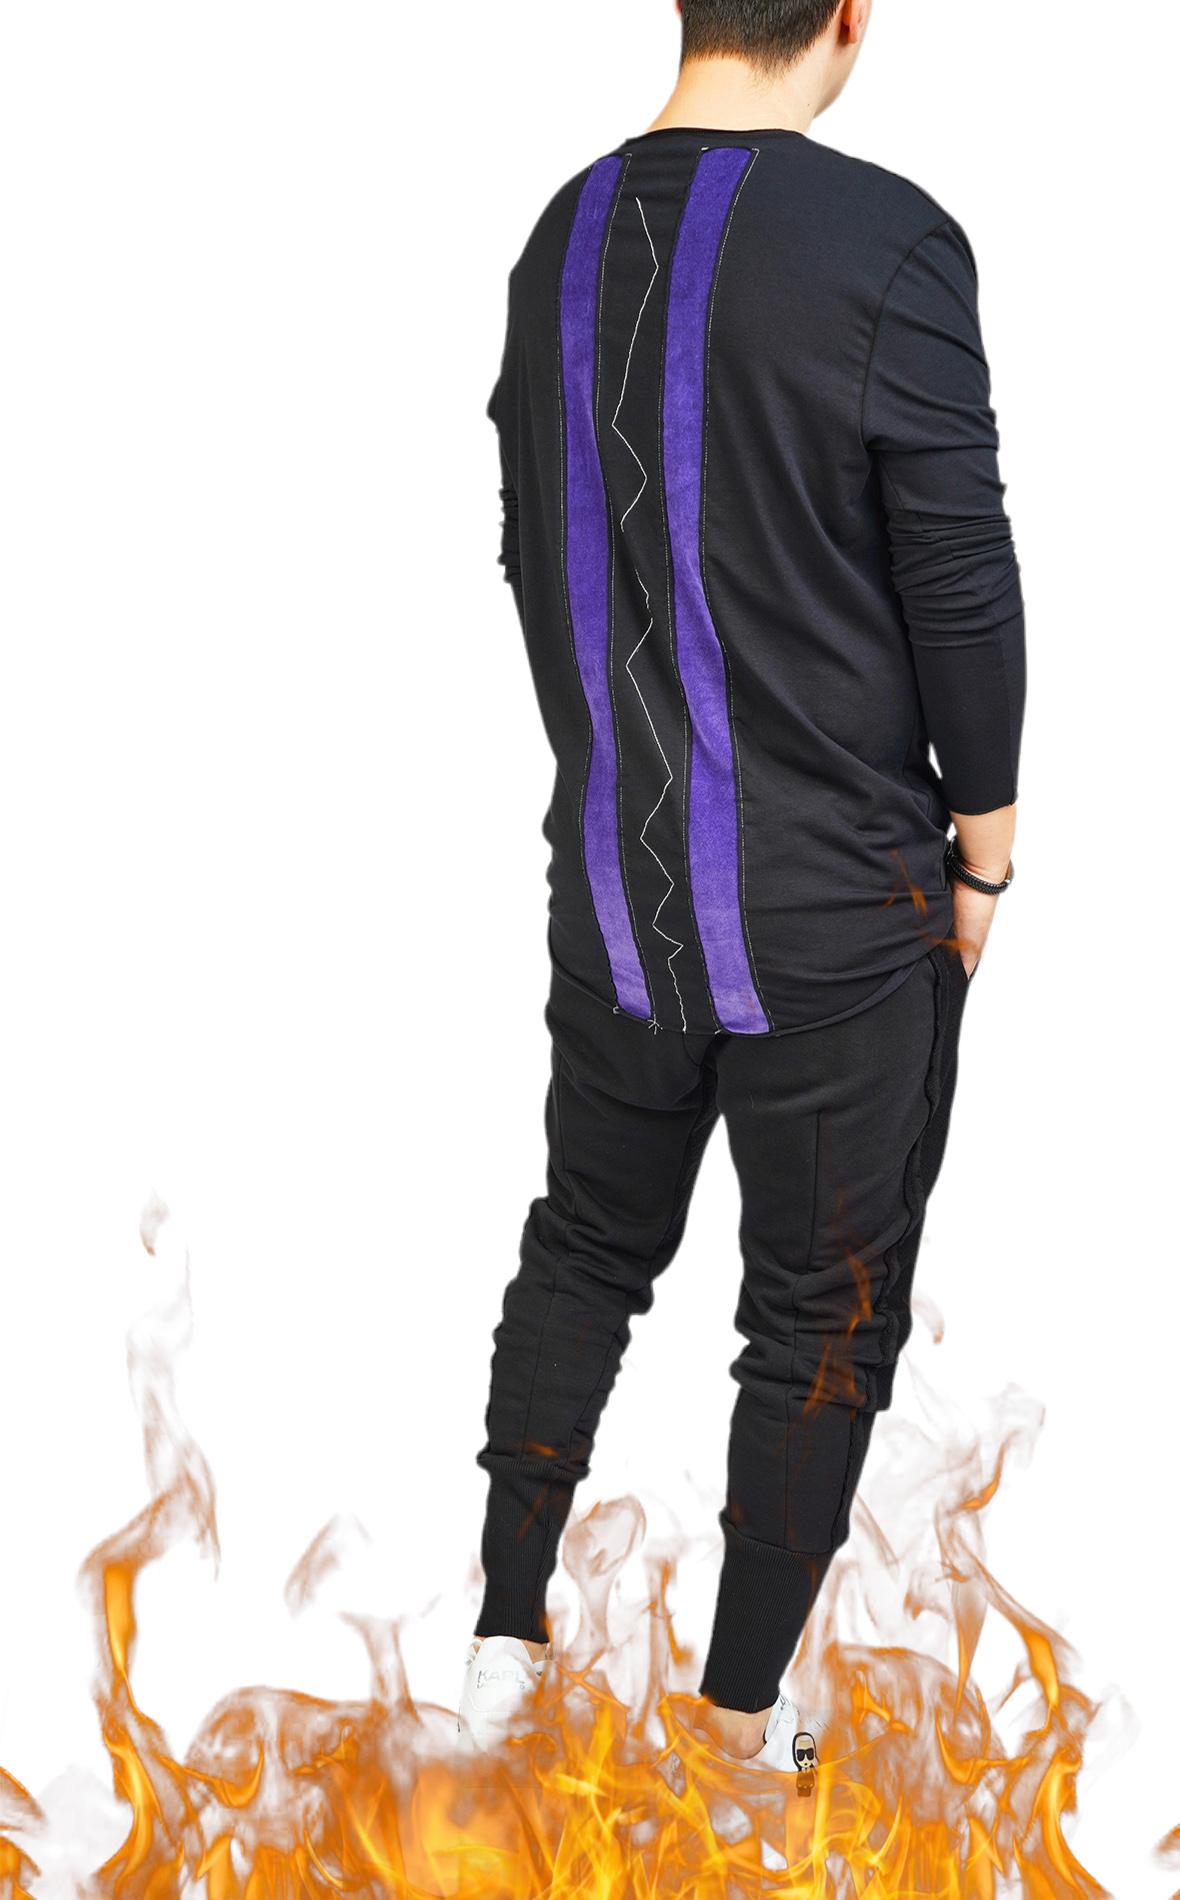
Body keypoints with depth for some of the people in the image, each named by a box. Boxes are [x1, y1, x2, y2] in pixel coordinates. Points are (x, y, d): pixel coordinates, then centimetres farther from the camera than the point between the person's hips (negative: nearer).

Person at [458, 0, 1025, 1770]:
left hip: (612, 877, 5)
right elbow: (962, 580, -14)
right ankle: (741, 1720, 22)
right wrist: (985, 856, -1)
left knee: (586, 1244, 23)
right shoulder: (886, 242, -18)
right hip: (838, 900, -5)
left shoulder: (562, 239, 1)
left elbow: (534, 557, 9)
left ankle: (505, 1634, 24)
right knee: (821, 1317, 10)